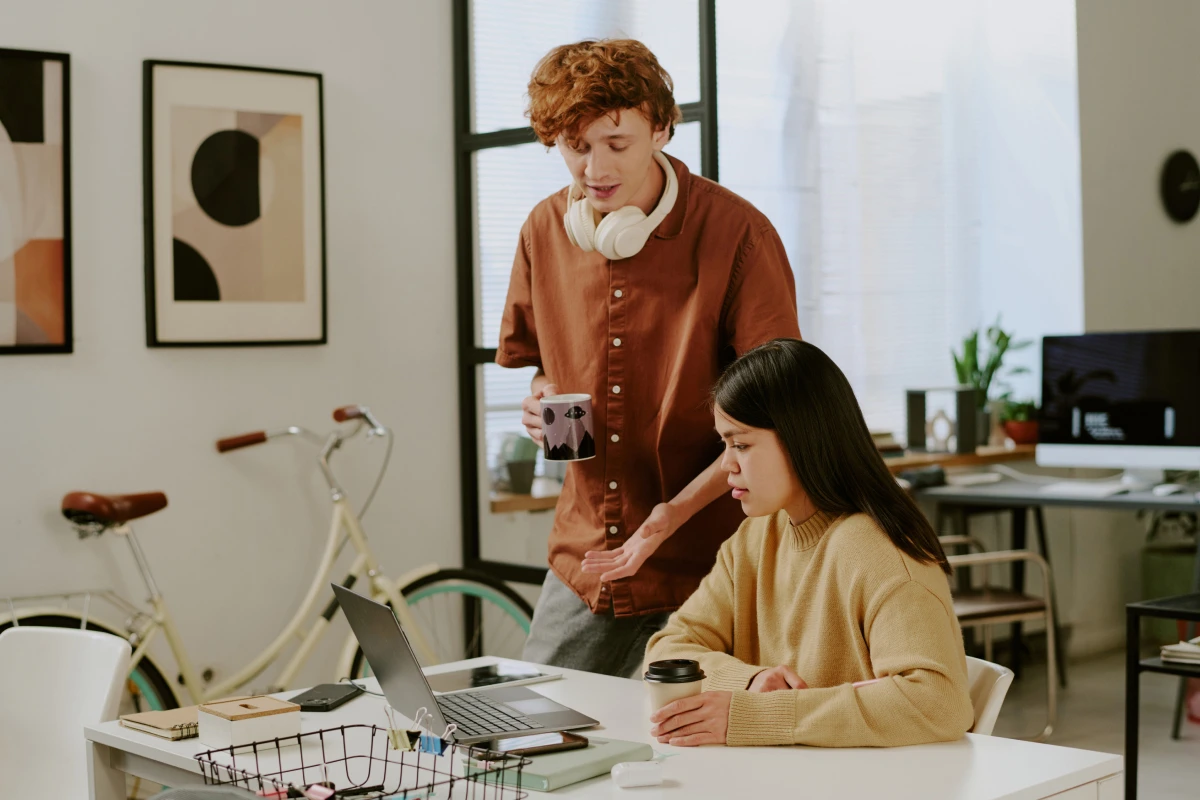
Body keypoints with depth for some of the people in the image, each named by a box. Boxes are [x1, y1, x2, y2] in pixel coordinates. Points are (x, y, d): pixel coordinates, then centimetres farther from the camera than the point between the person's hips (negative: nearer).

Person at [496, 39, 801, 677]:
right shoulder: (545, 231, 4)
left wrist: (670, 516, -21)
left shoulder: (736, 234, -14)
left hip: (709, 563, -5)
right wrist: (540, 399, -3)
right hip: (584, 559, 5)